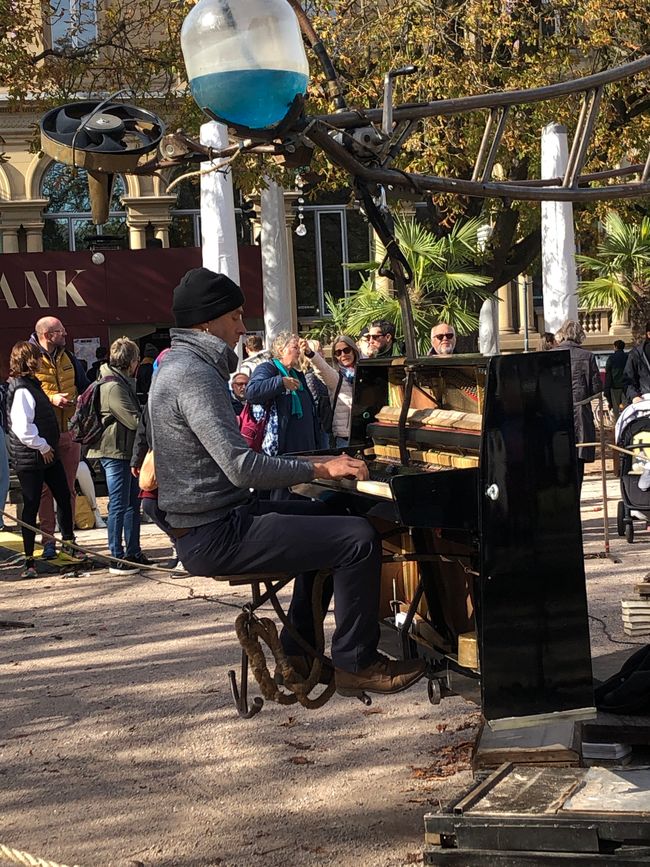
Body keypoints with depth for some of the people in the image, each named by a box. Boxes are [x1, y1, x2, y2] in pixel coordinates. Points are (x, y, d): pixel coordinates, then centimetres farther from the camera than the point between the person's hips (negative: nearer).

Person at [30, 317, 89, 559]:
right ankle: (48, 539, 4)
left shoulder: (68, 358, 12)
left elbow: (85, 387, 20)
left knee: (68, 487, 8)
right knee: (45, 488, -1)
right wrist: (51, 399, -20)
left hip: (70, 431, 5)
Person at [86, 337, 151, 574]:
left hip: (127, 452, 11)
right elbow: (135, 421, -21)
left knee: (133, 502, 15)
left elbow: (134, 415, 20)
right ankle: (117, 559, -2)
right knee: (119, 505, -6)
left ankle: (133, 553, 22)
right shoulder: (113, 386, -19)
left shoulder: (122, 383, 16)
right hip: (116, 451, -11)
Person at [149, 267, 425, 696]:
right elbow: (242, 467, -27)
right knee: (360, 539, -16)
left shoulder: (183, 366, 15)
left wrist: (311, 465, 14)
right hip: (216, 535, -11)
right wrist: (321, 468, -17)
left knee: (327, 516, 28)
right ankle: (354, 663, -4)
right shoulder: (193, 375, -19)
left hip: (210, 519, 11)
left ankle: (298, 650, 27)